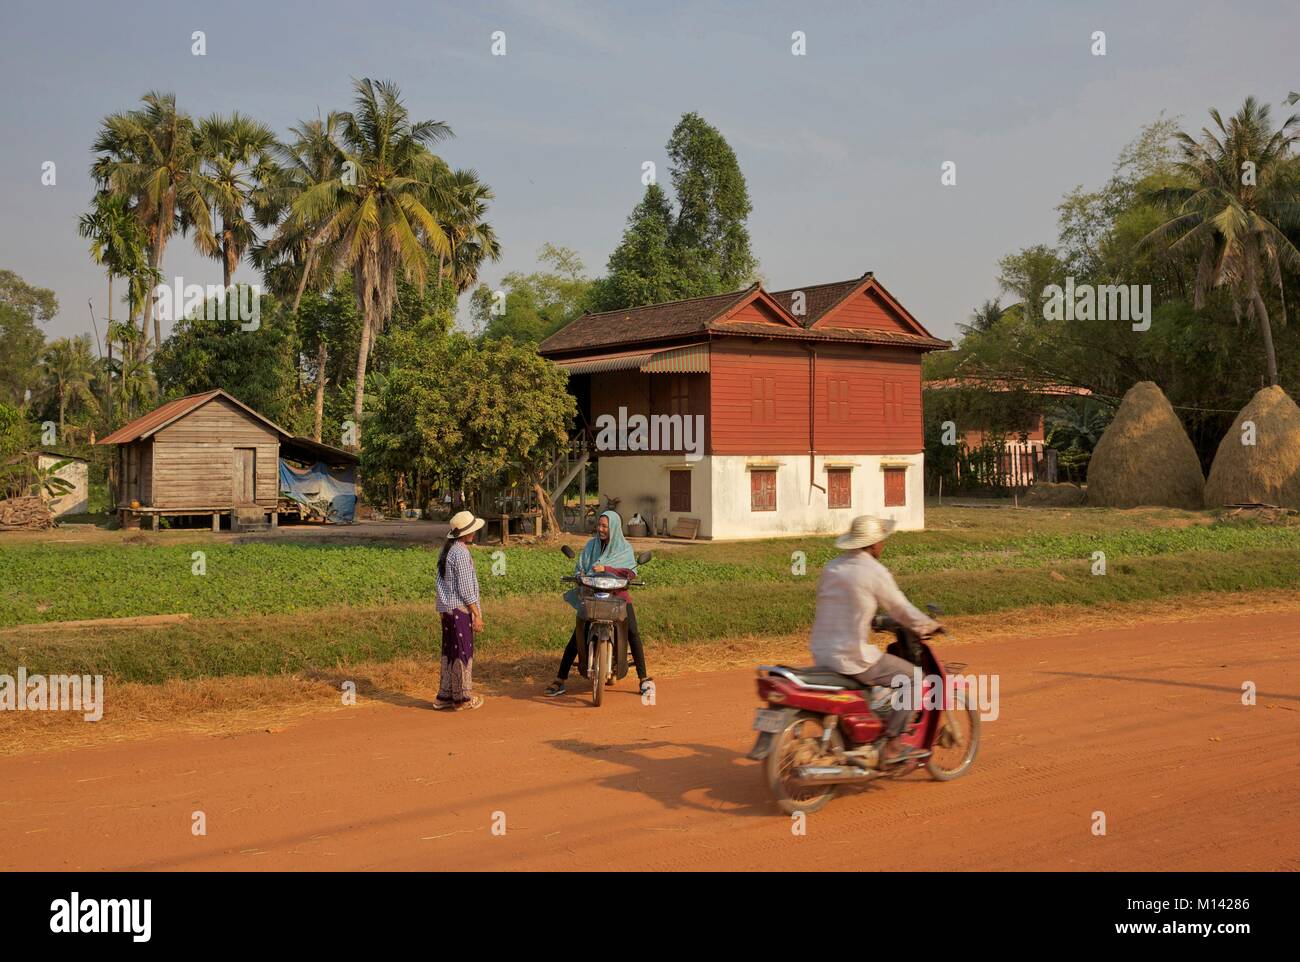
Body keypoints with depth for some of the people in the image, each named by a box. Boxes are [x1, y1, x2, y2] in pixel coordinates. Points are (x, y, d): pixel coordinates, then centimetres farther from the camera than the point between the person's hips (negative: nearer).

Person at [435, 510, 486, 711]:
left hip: (446, 608, 9)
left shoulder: (446, 550, 11)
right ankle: (463, 698, 7)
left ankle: (445, 695, 21)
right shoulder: (461, 553, -17)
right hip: (460, 609, -9)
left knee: (449, 652, 15)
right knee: (463, 654, 0)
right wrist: (477, 615, -13)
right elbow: (465, 589, -18)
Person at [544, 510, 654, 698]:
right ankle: (560, 681, -7)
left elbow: (631, 573, -13)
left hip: (618, 594, -1)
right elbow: (579, 568, 9)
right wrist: (580, 574, -16)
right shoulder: (590, 545, 10)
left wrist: (606, 568, -25)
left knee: (633, 634, -18)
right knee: (576, 637, -10)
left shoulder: (624, 548, 2)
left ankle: (644, 679, -11)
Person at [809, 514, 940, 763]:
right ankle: (891, 744, 2)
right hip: (853, 657, -8)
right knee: (911, 678, 6)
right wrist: (930, 626, 13)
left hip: (822, 654, 8)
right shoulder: (875, 572, -11)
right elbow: (901, 610, -4)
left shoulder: (831, 568, 9)